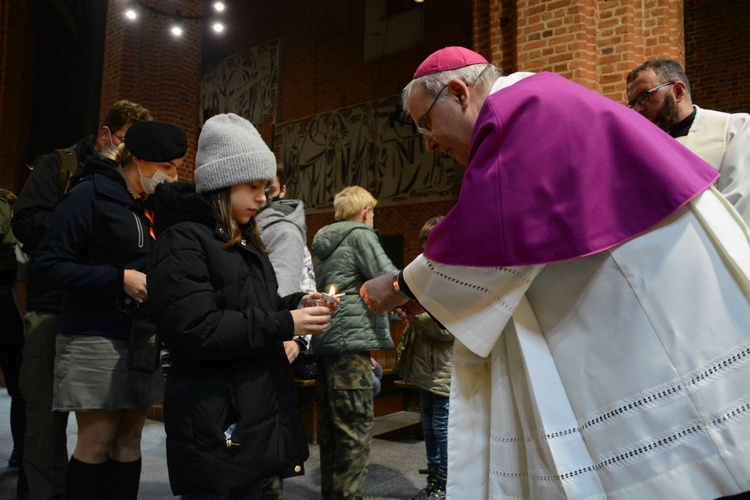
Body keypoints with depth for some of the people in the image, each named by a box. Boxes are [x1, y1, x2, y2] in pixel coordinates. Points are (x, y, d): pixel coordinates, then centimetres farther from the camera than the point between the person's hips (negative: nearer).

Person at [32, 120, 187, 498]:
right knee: (97, 442, -2)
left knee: (129, 440, 10)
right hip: (96, 337, -6)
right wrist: (120, 279, -19)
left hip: (143, 336, 7)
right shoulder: (91, 195, -10)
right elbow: (47, 266, -13)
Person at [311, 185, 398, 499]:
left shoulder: (325, 243, 21)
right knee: (356, 427, -4)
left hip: (323, 343, 9)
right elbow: (389, 281, -13)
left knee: (330, 426, 14)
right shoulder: (361, 235, -4)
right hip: (350, 340, -9)